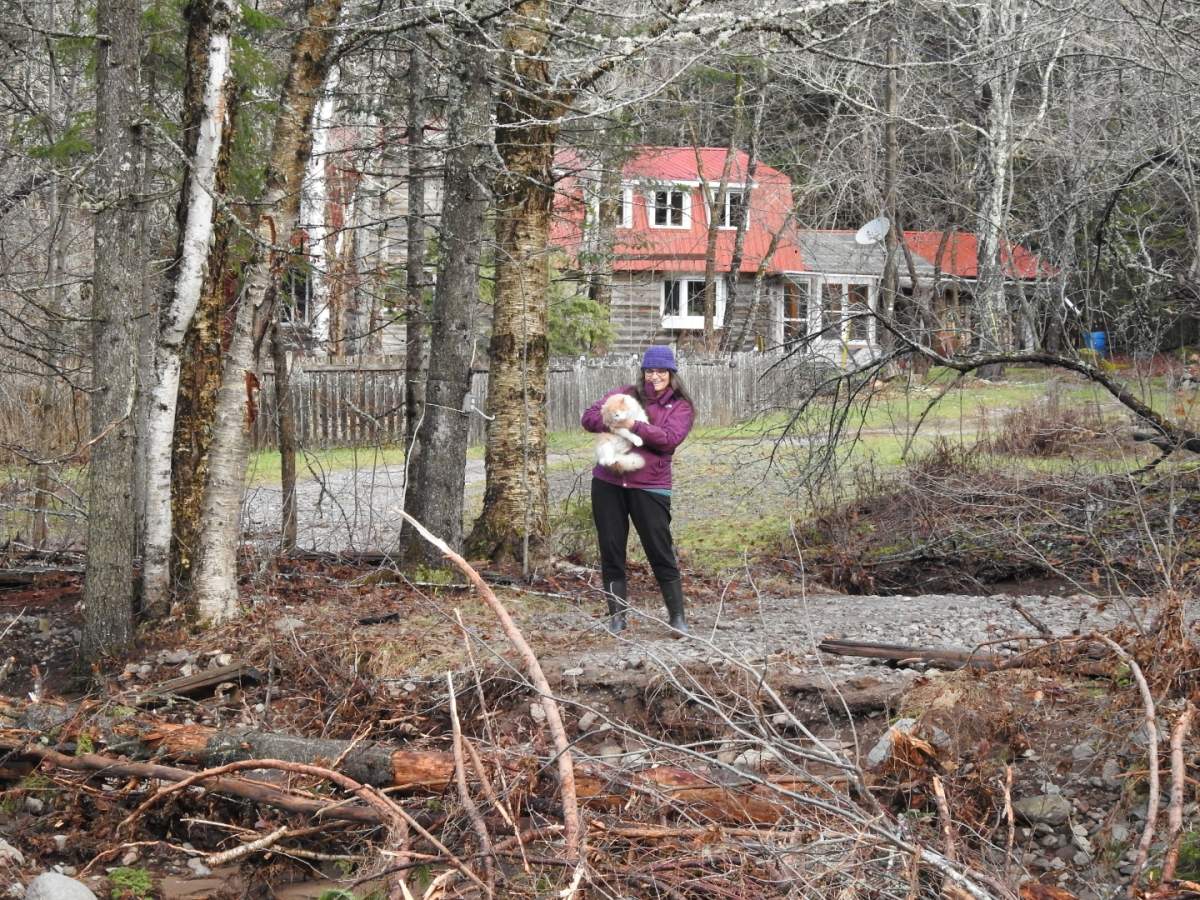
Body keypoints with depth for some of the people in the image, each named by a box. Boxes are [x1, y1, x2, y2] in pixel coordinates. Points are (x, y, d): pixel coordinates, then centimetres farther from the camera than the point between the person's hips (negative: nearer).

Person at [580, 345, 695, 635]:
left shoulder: (681, 407, 5)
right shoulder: (627, 394, 11)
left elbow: (669, 438, -13)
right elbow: (589, 416, 4)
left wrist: (634, 425, -19)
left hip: (649, 487, -3)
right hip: (608, 483, 3)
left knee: (661, 553, -1)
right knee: (611, 553, 7)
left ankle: (677, 617, 9)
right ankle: (617, 617, 16)